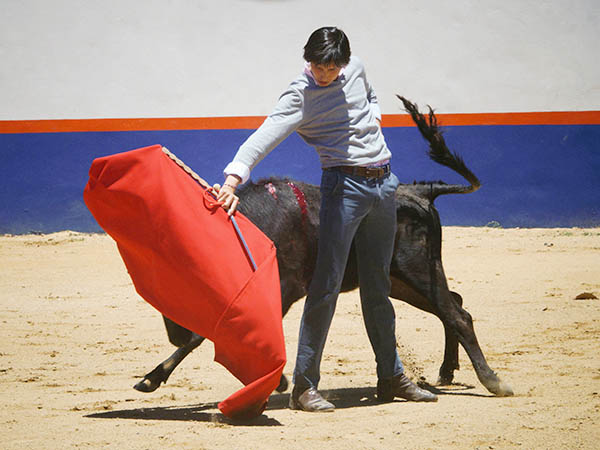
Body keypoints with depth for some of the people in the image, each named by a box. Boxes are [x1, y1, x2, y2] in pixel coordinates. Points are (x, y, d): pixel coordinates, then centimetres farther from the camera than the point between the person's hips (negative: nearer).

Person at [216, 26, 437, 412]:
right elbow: (265, 136, -28)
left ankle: (392, 378, 23)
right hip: (344, 186, -6)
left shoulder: (356, 68, 6)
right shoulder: (300, 97, -13)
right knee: (327, 283, -12)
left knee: (378, 286, 14)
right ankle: (304, 386, -9)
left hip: (384, 182, 6)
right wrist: (233, 180, -42)